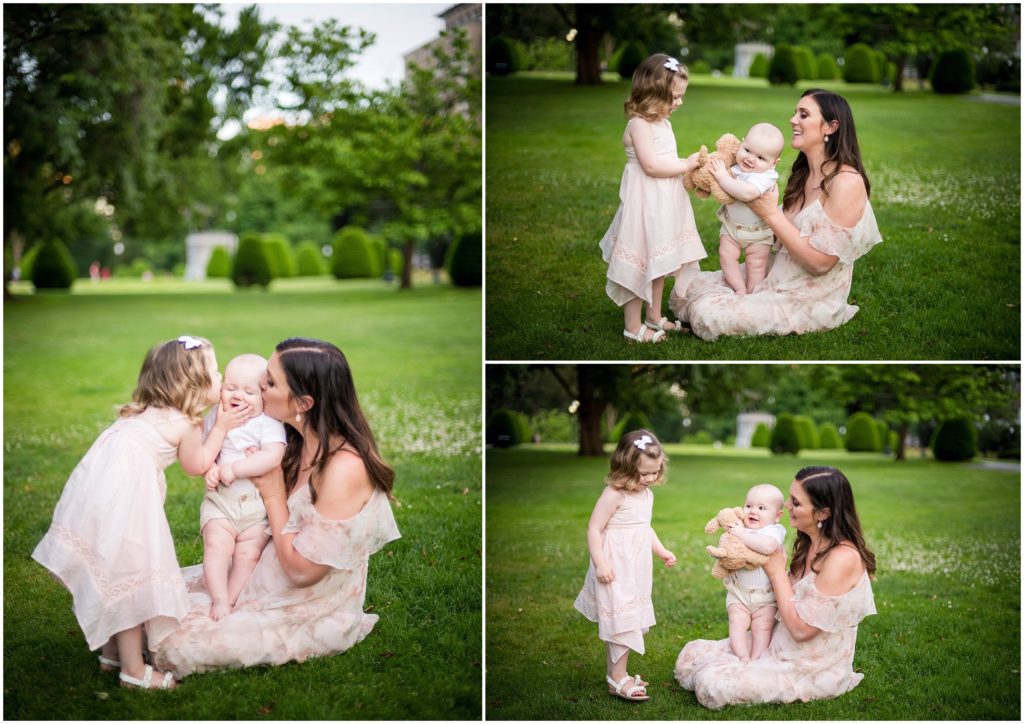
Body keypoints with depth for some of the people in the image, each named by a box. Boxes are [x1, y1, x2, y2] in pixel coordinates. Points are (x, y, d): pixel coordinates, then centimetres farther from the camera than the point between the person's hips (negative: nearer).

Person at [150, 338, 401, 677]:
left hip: (310, 610, -8)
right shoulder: (301, 443, -1)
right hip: (268, 578, 9)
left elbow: (302, 570, -25)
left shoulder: (345, 467, -28)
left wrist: (273, 494, -16)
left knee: (173, 642, -13)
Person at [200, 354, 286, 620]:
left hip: (258, 505, -2)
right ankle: (219, 600, -11)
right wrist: (209, 468, -15)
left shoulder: (269, 423, -10)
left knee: (249, 554, -8)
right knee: (216, 546, -15)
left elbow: (273, 457, -24)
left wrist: (234, 469, -25)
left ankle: (230, 601, 0)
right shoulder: (215, 418, 3)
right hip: (220, 501, 2)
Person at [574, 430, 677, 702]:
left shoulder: (647, 494, 9)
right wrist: (600, 563, -22)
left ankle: (616, 673, 25)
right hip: (616, 571, -9)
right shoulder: (614, 495, -19)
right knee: (621, 622, -7)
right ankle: (617, 679, 1)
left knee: (626, 623, 15)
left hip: (636, 571, 9)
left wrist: (661, 551, 19)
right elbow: (594, 529, -19)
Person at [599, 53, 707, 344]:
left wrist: (691, 165, 3)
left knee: (660, 263, 17)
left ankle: (654, 317, 30)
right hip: (644, 204, -9)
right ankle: (633, 328, 6)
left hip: (665, 203, 9)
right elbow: (651, 165, -25)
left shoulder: (663, 121, 12)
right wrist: (686, 165, -18)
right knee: (640, 263, -2)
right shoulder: (639, 124, -18)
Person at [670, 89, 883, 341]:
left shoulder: (847, 182, -18)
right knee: (685, 291, -3)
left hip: (810, 301, -8)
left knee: (709, 316, -21)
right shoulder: (803, 174, 9)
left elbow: (820, 261, -22)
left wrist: (771, 214, -17)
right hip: (775, 277, 8)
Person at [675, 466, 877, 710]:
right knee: (691, 654, 1)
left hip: (812, 670, -9)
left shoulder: (843, 558, -24)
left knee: (713, 684, -20)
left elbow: (801, 628, -24)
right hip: (779, 646, 9)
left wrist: (777, 573, -14)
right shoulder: (807, 545, 5)